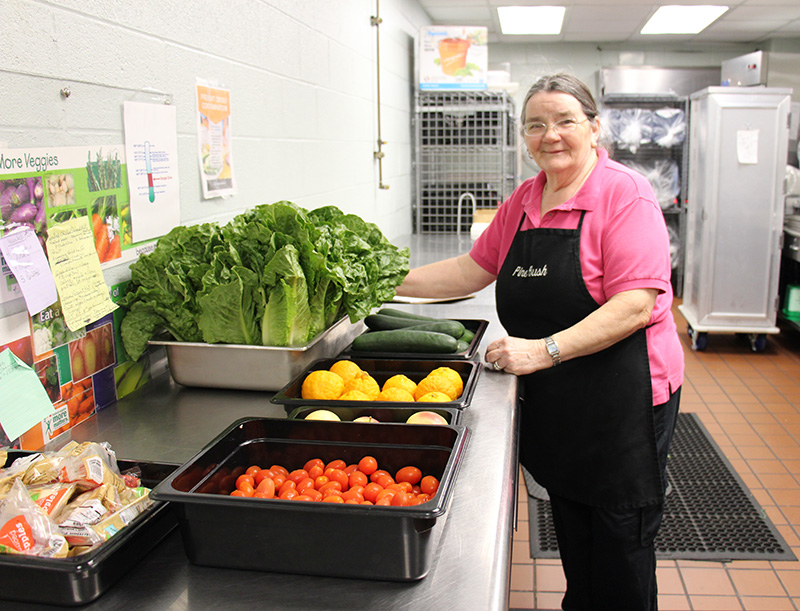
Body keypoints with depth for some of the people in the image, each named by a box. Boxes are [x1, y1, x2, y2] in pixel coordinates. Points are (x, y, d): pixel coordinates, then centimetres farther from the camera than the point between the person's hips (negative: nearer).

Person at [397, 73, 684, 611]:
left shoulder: (625, 194, -13)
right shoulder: (524, 200, 9)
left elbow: (636, 305, -21)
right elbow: (475, 269, 15)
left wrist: (544, 350, -26)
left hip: (623, 399, -6)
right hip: (553, 403, 6)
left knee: (621, 549, 6)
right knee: (572, 534, 20)